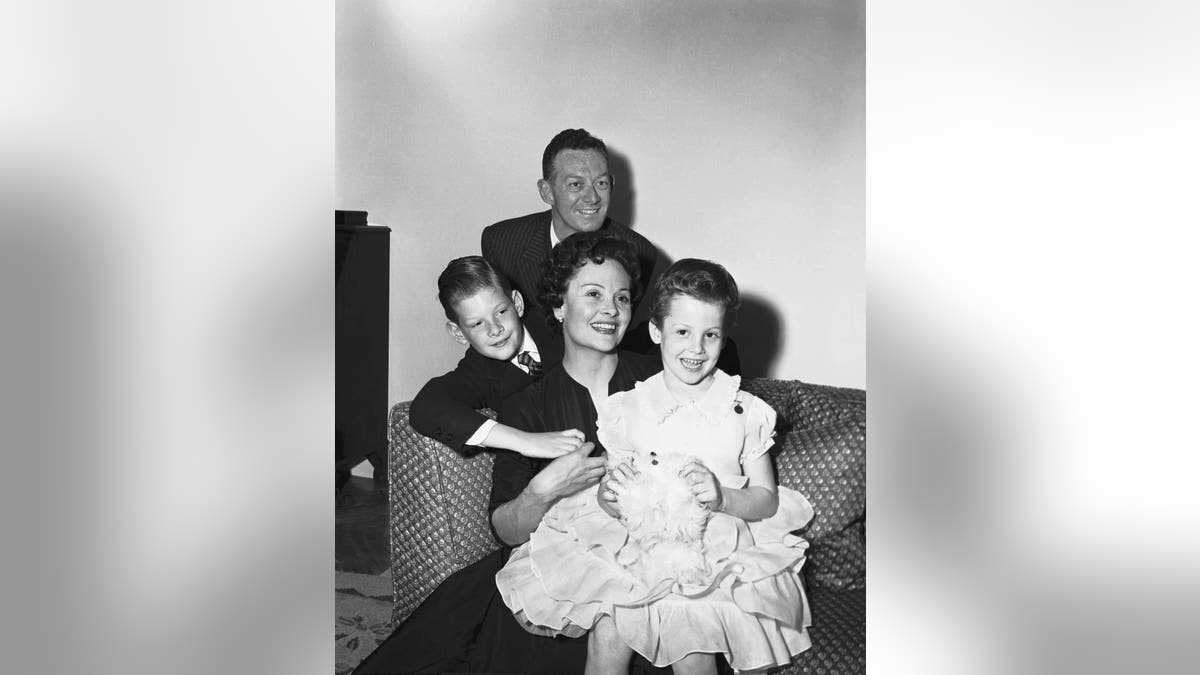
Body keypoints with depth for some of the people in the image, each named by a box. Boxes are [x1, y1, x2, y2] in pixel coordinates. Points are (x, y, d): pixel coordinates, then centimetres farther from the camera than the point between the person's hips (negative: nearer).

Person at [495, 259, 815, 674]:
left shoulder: (745, 413, 0)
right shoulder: (628, 410, 2)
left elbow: (768, 500, 5)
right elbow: (612, 506, 8)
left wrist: (722, 498, -15)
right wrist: (610, 493, -15)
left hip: (718, 552, -1)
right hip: (640, 545, 1)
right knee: (606, 632, -22)